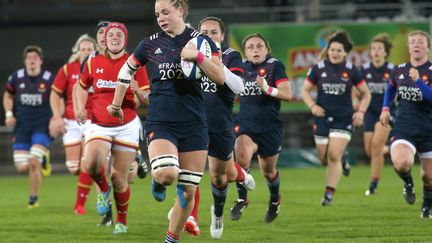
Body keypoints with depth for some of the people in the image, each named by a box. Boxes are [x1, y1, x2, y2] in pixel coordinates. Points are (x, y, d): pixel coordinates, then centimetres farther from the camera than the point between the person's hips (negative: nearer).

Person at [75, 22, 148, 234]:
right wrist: (80, 107, 4)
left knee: (119, 178, 0)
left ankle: (121, 221, 23)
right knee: (92, 163, -27)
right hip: (99, 126, 1)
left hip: (126, 127, -1)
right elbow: (82, 86, 21)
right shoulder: (93, 63, 3)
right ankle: (103, 189, 7)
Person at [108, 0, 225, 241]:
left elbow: (220, 78, -8)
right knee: (166, 174, -27)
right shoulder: (151, 44, 4)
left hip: (194, 124, 1)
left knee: (188, 191, 2)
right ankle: (158, 181, 9)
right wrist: (116, 104, 24)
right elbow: (126, 71, 20)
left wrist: (197, 56, -21)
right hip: (161, 122, -1)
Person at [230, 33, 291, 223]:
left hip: (270, 128, -2)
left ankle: (274, 200, 45)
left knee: (268, 172, 12)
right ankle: (242, 200, -10)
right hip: (245, 125, 2)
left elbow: (287, 94, -18)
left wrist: (268, 89, -33)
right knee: (242, 157, -28)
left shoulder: (275, 66, -7)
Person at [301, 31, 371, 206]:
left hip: (344, 119, -2)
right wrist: (312, 106, -10)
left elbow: (366, 94, 7)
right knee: (324, 158, 6)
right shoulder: (318, 68, -1)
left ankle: (329, 194, -10)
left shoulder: (351, 71, -3)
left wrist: (361, 111, -8)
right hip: (322, 118, 2)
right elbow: (305, 90, 7)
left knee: (334, 156, -14)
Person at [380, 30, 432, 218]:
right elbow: (391, 88, 28)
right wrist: (385, 108, 17)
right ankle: (408, 182, 7)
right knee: (401, 163, -28)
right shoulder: (399, 70, 5)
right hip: (403, 129, 1)